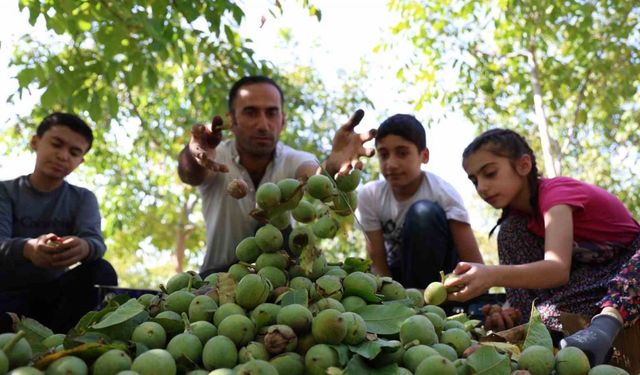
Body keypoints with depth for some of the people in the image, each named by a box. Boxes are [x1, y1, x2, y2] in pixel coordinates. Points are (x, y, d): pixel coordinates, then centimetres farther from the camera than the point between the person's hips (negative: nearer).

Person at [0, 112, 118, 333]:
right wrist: (27, 248, -41)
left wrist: (83, 247, -40)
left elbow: (94, 240, -12)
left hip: (52, 293, 4)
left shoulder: (83, 199, 8)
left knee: (101, 272, -26)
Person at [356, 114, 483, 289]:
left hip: (438, 276, -1)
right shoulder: (369, 195, -14)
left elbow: (476, 266, -26)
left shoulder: (444, 193, -22)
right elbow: (377, 261, -14)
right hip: (398, 275, 2)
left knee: (424, 213, -29)